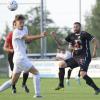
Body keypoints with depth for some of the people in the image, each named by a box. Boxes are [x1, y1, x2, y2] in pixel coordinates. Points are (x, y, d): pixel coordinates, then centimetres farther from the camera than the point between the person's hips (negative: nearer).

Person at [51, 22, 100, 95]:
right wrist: (55, 37, -4)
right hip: (75, 58, 7)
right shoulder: (71, 36, 10)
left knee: (83, 74, -23)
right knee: (61, 64, -2)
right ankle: (61, 84, 7)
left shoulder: (84, 34, -9)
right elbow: (62, 43, 11)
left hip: (84, 58, -7)